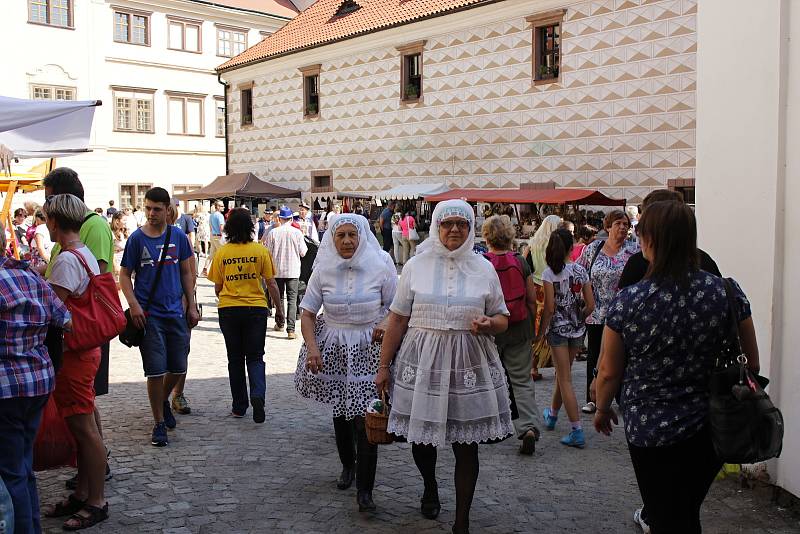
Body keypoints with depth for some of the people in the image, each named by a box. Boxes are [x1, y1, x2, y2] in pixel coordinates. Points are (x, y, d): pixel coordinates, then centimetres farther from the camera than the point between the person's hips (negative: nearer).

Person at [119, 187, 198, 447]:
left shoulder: (178, 236, 4)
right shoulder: (137, 238, -3)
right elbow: (124, 275, 1)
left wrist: (191, 306, 7)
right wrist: (133, 304, -13)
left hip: (176, 312, 3)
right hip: (148, 314, -3)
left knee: (178, 367, 11)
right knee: (156, 370, -3)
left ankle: (163, 401, 40)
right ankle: (159, 423, 11)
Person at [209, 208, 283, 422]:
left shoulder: (221, 253, -2)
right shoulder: (261, 251, -5)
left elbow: (217, 288, 4)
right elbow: (271, 285, -3)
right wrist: (279, 309, 9)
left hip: (229, 310, 1)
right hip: (256, 309, -1)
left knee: (235, 359, 13)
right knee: (255, 357, 10)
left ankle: (239, 406, 19)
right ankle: (258, 395, -14)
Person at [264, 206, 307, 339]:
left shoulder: (272, 233, -6)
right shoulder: (297, 232, -7)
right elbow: (303, 252, -2)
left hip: (277, 270, 1)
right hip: (293, 271, -1)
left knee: (279, 297, 18)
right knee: (292, 299, -1)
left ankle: (279, 324, 29)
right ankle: (291, 329, -11)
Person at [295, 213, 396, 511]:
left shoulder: (381, 267, -8)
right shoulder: (324, 270, -4)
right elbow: (307, 313, 0)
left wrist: (386, 325, -18)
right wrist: (312, 349, -15)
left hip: (368, 350, -3)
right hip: (333, 349, 3)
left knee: (365, 417, -9)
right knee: (340, 411, 17)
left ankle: (364, 489, -2)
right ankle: (347, 466, 41)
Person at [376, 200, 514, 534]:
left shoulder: (483, 268, 5)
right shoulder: (417, 265, 3)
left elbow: (502, 319, 11)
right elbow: (397, 319, 5)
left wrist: (489, 325, -13)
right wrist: (384, 365, 3)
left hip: (470, 365, 0)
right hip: (422, 362, 0)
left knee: (466, 445, 2)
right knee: (421, 436, 10)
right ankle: (430, 488, 43)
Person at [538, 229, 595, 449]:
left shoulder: (549, 273, -13)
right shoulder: (581, 271, 0)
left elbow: (549, 308, -16)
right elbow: (590, 304, 0)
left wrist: (540, 332, -6)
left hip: (558, 329, -4)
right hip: (577, 330, 5)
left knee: (565, 380, -1)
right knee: (562, 373, 21)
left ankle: (577, 431, -5)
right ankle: (552, 415, 40)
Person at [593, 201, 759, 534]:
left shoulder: (627, 303, -18)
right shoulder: (728, 293, -11)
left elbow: (609, 372, -8)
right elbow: (752, 363, -1)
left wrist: (602, 409, 11)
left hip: (650, 430, -3)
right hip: (713, 430, 4)